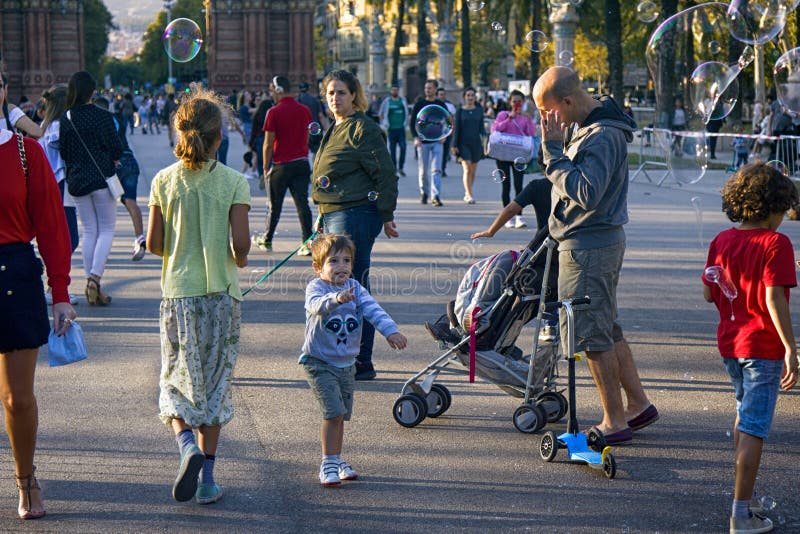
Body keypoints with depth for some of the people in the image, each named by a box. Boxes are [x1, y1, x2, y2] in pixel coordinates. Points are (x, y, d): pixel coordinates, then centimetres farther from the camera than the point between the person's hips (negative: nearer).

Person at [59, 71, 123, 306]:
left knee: (89, 231, 11)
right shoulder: (102, 116, -9)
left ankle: (92, 283, 10)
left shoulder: (65, 120, 1)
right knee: (106, 230, 3)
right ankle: (95, 276, -16)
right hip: (102, 179, -4)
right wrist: (111, 160, 11)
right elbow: (116, 148, -9)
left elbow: (63, 152, 4)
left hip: (76, 181, 4)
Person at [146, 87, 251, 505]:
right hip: (222, 295, -1)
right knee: (215, 382, 9)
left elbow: (153, 244, -1)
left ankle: (186, 444, -16)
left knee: (177, 380, 12)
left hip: (177, 293, 1)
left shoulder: (164, 181, -3)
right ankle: (207, 477, 11)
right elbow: (240, 243, -13)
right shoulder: (233, 182, -8)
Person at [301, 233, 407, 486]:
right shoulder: (316, 287, -14)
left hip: (347, 363, 5)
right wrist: (335, 299, -56)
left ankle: (336, 459, 30)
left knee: (341, 414, 14)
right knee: (333, 411, -14)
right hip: (319, 362, -5)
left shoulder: (355, 288, 0)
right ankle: (328, 463, -1)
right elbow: (316, 304, -35)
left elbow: (373, 309, -10)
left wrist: (390, 330, -27)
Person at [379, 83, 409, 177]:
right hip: (391, 129, -1)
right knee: (392, 149, 2)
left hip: (401, 129, 1)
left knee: (403, 147, -12)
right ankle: (394, 168, 11)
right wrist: (386, 126, 3)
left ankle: (400, 168, -2)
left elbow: (406, 113, 19)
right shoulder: (386, 101, 2)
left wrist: (405, 124, 10)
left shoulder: (403, 101, 9)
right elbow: (381, 114, 7)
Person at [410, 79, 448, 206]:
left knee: (436, 169, -11)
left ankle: (435, 196, -16)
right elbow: (412, 122, 4)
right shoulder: (419, 104, 5)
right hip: (422, 142, 0)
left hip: (437, 141, 0)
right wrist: (415, 137, -9)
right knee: (423, 171, 6)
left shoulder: (441, 105, 7)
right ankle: (423, 193, 23)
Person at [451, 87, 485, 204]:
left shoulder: (479, 111, 9)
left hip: (476, 143, 3)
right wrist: (454, 145, -3)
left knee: (473, 171, 8)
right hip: (463, 143, -3)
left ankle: (467, 193, 24)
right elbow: (456, 128, 2)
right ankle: (469, 195, -20)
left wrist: (484, 136, -13)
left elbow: (481, 127, 8)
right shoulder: (460, 111, 3)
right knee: (467, 169, -15)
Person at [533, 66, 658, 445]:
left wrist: (553, 150, -24)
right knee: (606, 329, 17)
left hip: (589, 248, -10)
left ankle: (615, 422, 6)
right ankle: (638, 404, 26)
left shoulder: (603, 136, -20)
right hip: (602, 241, 10)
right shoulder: (588, 127, 11)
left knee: (590, 333, -3)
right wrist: (555, 149, 4)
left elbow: (586, 193, -28)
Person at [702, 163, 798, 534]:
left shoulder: (721, 241, 4)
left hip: (728, 343, 7)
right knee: (754, 427, -3)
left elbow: (708, 294, 7)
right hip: (763, 347, -7)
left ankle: (743, 494, 34)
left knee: (745, 413, 24)